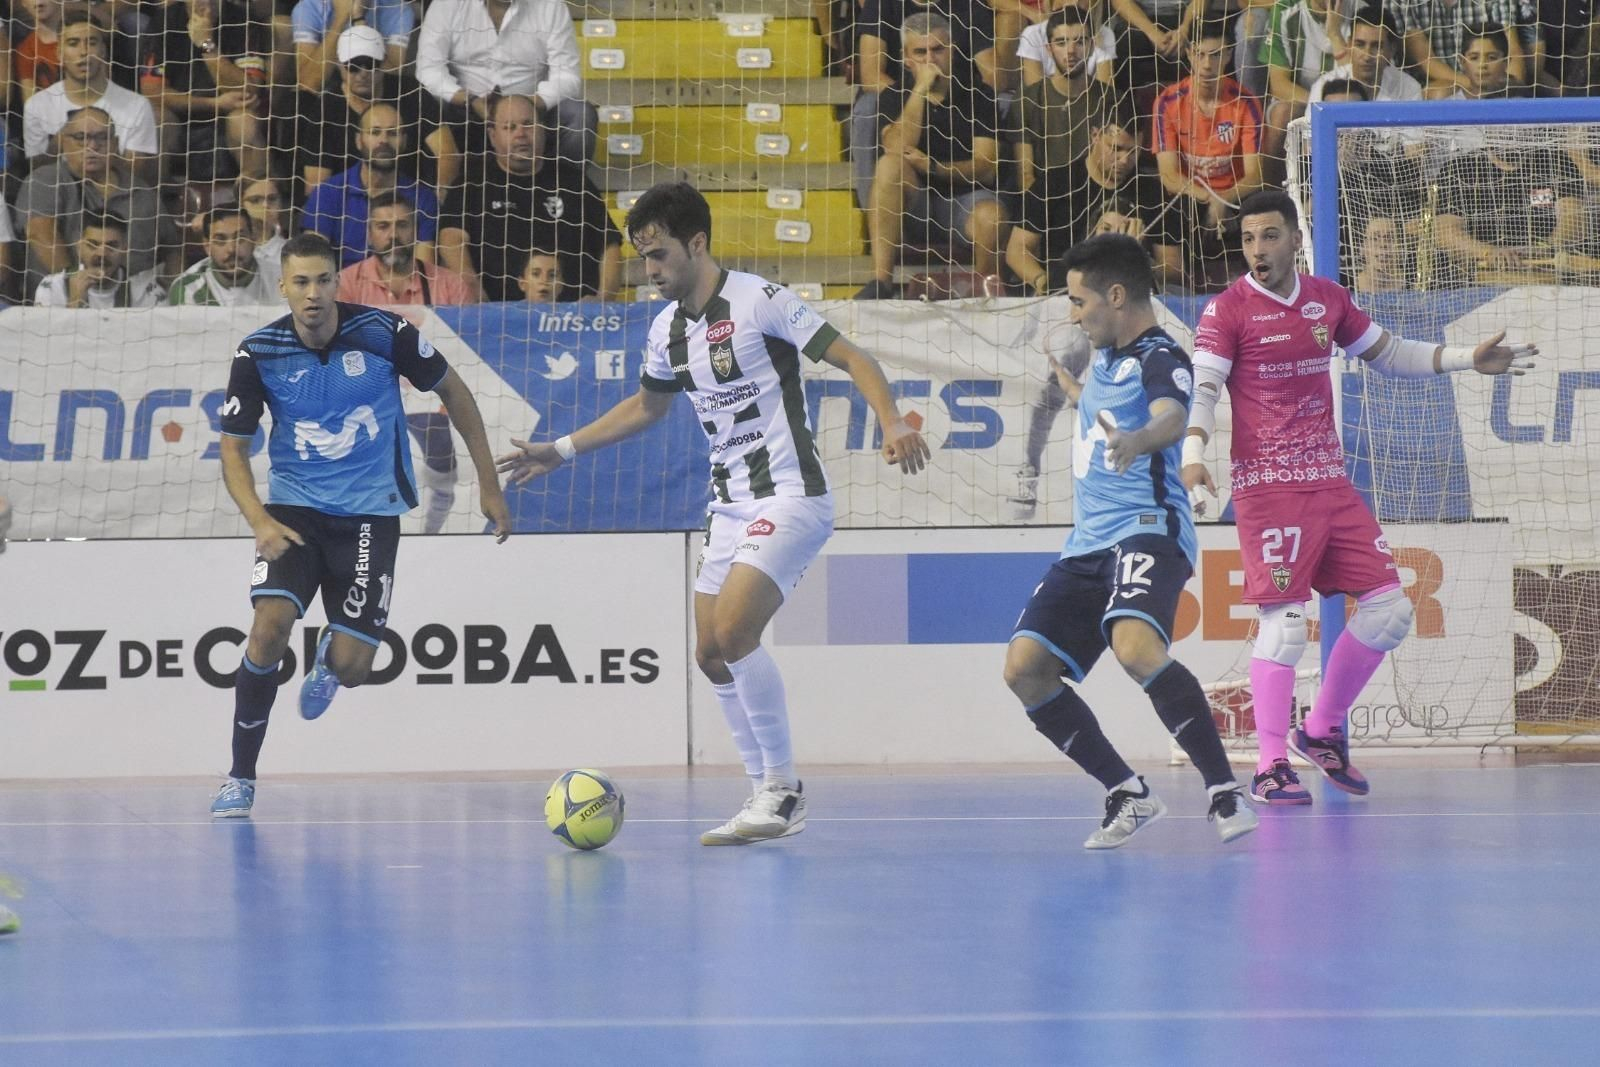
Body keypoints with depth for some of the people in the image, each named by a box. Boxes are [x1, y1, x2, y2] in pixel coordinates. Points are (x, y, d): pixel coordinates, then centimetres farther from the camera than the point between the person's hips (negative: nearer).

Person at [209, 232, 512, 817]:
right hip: (294, 506, 0)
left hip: (369, 511, 0)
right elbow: (233, 449, -2)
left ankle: (329, 657, 34)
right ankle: (240, 778, -9)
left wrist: (489, 486, 5)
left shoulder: (382, 331, -12)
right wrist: (259, 520, -20)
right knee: (270, 623, -24)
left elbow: (452, 390, 3)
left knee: (352, 666, -9)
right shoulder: (259, 353, -9)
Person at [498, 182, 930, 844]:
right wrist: (562, 450, 27)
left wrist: (892, 424, -29)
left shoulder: (759, 301, -13)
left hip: (790, 497, -8)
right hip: (730, 506, 8)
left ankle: (782, 786, -10)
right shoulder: (667, 328, 10)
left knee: (732, 632, -22)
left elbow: (852, 358, -13)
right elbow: (648, 405, 28)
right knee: (711, 654, 5)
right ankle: (771, 799, 15)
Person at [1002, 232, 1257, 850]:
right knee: (1025, 668, -6)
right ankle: (1128, 797, 5)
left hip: (1147, 529, -9)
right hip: (1088, 544, 9)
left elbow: (1173, 418, -32)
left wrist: (1137, 440, -53)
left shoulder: (1160, 358, -9)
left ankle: (1224, 792, -26)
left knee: (1135, 646, -35)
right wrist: (1070, 389, 60)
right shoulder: (1105, 357, 18)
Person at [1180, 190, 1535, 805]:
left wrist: (1469, 360, 16)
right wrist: (1193, 454, -32)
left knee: (1389, 609, 4)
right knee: (1283, 620, -13)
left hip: (1331, 482, 6)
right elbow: (1202, 388, -14)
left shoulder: (1328, 299, 11)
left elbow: (1387, 354, 23)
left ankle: (1323, 732, 20)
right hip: (1268, 487, -6)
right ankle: (1271, 766, -6)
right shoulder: (1227, 311, -6)